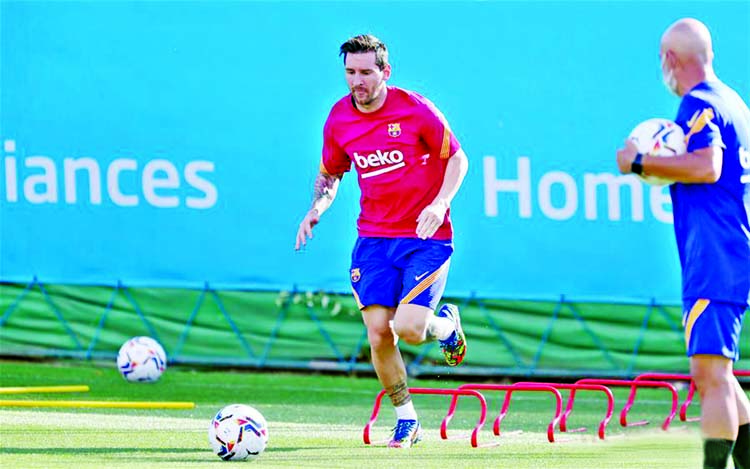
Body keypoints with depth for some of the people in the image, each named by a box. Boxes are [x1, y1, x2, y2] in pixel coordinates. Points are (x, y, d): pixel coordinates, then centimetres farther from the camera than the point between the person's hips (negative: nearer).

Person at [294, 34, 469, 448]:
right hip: (373, 239, 4)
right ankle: (406, 419, 12)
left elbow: (457, 159, -1)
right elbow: (329, 174, 18)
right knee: (378, 332, -7)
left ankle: (445, 324, 20)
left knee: (408, 328, -18)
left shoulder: (416, 110, -10)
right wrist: (316, 209, -2)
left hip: (426, 236, -4)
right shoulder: (338, 119, 2)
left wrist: (440, 203, -18)